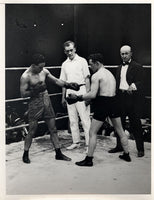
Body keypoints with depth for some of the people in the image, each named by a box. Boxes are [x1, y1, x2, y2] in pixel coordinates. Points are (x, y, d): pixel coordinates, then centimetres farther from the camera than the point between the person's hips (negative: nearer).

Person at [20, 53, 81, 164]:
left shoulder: (44, 71, 2)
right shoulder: (25, 76, -13)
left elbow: (56, 81, 9)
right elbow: (23, 94, -12)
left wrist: (68, 84, -3)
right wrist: (36, 90, -24)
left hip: (46, 101, 5)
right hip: (35, 103, -5)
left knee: (53, 129, 8)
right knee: (32, 131, 1)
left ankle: (58, 153, 17)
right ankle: (25, 154, 19)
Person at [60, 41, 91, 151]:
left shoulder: (82, 61, -2)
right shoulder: (65, 64, 12)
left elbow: (87, 79, -5)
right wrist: (63, 97, 15)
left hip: (80, 91, -5)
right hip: (69, 92, 5)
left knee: (85, 119, -6)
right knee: (72, 120, 10)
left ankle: (88, 144, 0)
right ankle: (76, 142, 20)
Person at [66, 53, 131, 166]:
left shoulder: (96, 76, -9)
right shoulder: (110, 73, 17)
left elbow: (93, 94, -18)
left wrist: (78, 98, -10)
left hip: (103, 104, -8)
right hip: (114, 102, 8)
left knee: (93, 133, 2)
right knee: (120, 130, 19)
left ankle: (89, 159, 7)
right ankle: (126, 155, 30)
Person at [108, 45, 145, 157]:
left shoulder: (137, 67, -2)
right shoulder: (119, 68, 18)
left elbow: (140, 82, -14)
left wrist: (132, 86, -34)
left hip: (133, 98, -6)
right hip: (121, 97, 6)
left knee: (135, 123, -2)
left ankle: (140, 149, 10)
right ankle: (119, 146, 25)